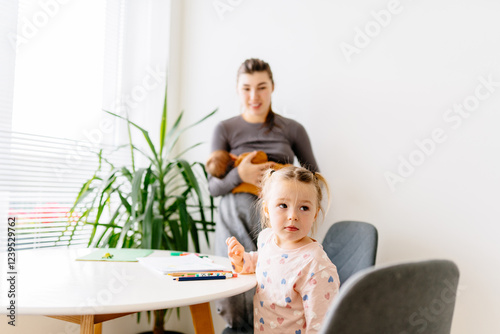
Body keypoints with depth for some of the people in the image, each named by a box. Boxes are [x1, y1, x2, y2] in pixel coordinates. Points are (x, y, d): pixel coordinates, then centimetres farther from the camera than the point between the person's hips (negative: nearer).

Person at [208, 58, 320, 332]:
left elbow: (314, 176, 15)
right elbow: (213, 186, 4)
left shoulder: (292, 129, 8)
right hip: (236, 222, 0)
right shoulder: (225, 130, 7)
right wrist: (239, 174, -14)